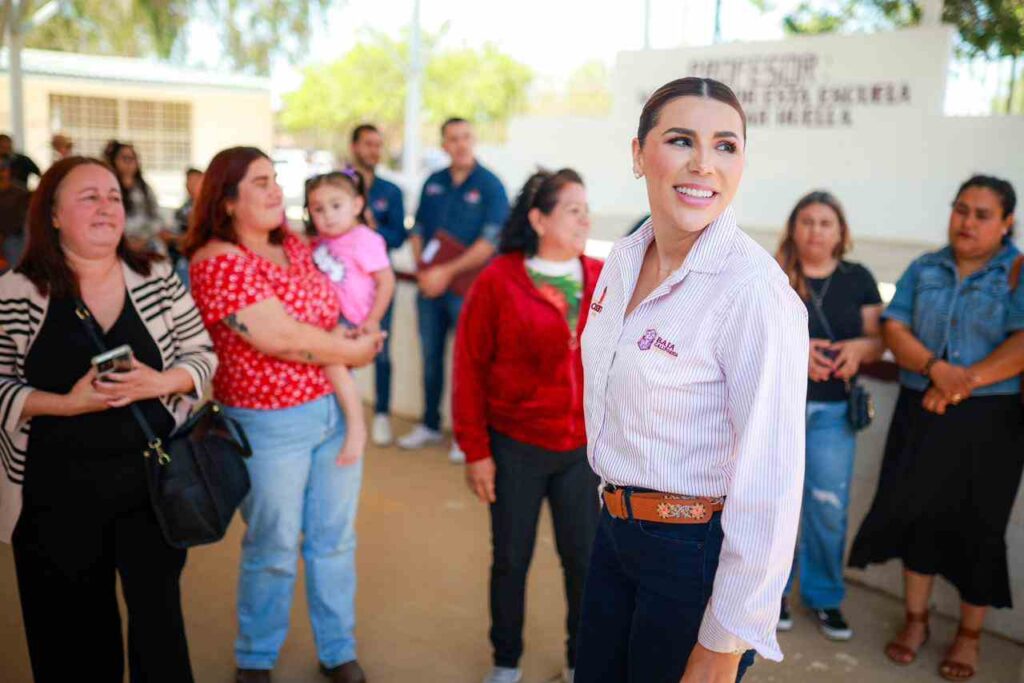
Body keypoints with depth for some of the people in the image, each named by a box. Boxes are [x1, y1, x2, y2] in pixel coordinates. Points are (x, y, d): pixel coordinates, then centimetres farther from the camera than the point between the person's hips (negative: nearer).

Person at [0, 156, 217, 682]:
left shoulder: (158, 280, 0)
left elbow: (202, 355, 4)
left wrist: (160, 383, -15)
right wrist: (65, 404, -19)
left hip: (152, 480, 2)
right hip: (56, 493, -1)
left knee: (160, 616, 12)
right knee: (74, 630, 13)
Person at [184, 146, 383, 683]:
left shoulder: (297, 247, 7)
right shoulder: (218, 261, -15)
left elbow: (338, 307, 18)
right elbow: (277, 338, -21)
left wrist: (348, 333, -4)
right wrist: (348, 351, -9)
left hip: (336, 410, 6)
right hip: (270, 424, -6)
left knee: (335, 540, 15)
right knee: (274, 549, 8)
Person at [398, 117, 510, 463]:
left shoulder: (490, 185, -7)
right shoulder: (433, 183, 9)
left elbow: (490, 242, -14)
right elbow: (418, 229, 13)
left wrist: (448, 272, -16)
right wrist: (422, 271, -3)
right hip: (430, 287, 5)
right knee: (430, 357, 13)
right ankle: (430, 425, 28)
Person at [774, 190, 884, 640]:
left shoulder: (858, 279, 6)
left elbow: (878, 340, 8)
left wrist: (859, 348, -14)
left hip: (833, 411, 2)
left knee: (830, 507, 4)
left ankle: (824, 596, 23)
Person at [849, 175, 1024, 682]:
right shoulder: (923, 269, 7)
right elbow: (894, 329, -1)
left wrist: (965, 382, -22)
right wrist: (935, 367, -18)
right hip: (921, 414, 3)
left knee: (977, 525, 6)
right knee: (916, 512, 9)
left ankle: (969, 635, 24)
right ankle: (915, 620, 27)